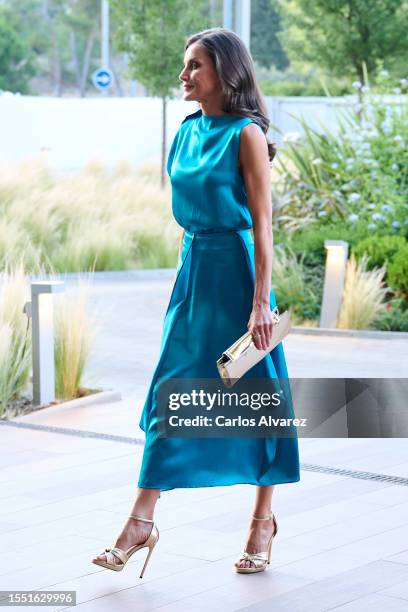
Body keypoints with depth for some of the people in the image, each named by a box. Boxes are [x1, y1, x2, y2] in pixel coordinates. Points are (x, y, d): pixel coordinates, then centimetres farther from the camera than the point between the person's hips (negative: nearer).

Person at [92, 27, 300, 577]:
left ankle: (264, 520, 18)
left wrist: (260, 303, -18)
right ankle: (141, 521, 6)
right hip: (192, 269, 7)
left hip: (236, 270, -7)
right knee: (170, 390, 4)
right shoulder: (188, 131, 10)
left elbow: (262, 224, -14)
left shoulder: (246, 135, -11)